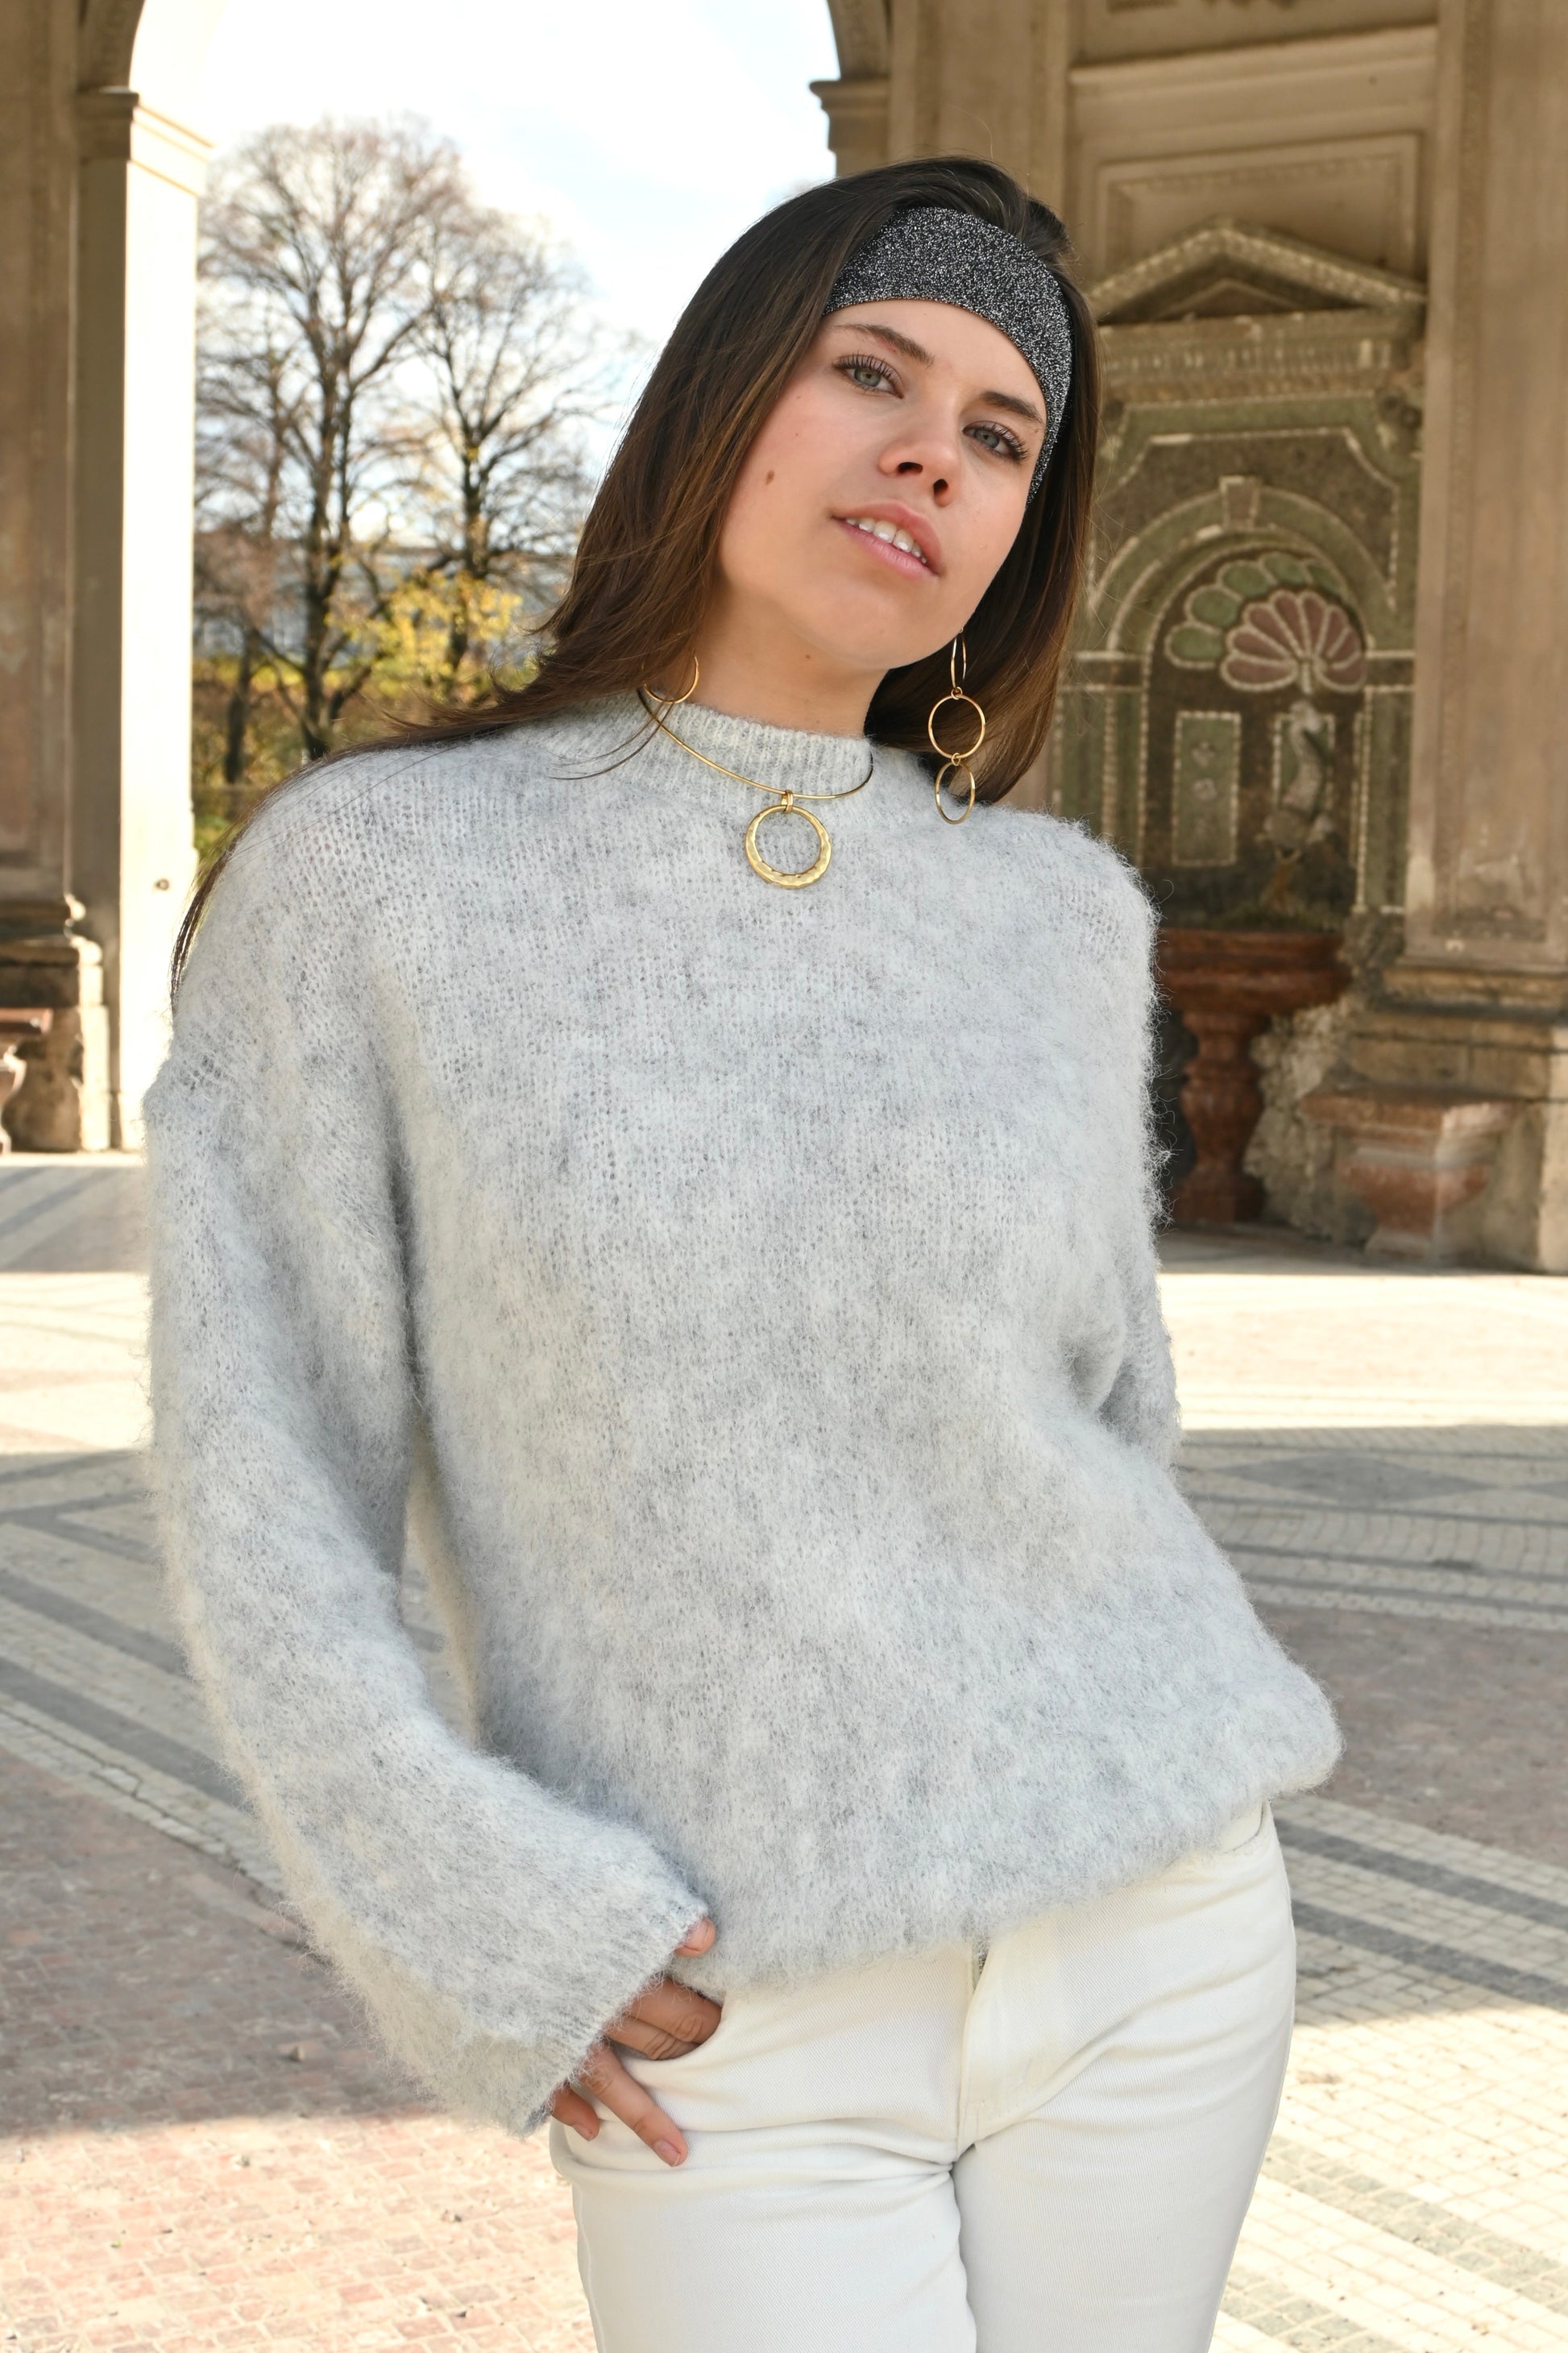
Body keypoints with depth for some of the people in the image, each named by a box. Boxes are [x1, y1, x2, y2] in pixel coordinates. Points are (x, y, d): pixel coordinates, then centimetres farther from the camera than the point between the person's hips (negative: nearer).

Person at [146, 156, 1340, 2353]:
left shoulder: (1057, 915, 2)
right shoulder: (364, 876, -7)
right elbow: (266, 1511, -7)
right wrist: (491, 1933, -15)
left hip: (1149, 1938, 3)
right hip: (735, 2036, -3)